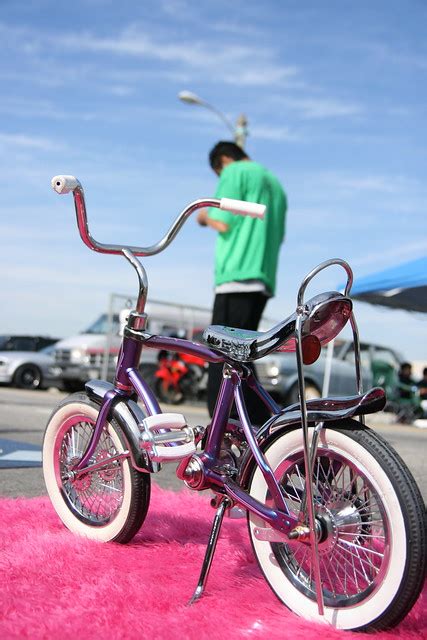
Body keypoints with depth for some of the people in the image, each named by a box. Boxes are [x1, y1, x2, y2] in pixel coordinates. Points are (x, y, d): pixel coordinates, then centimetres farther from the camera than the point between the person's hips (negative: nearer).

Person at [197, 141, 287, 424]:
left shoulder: (235, 172, 1)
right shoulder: (274, 183, 25)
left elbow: (223, 222, -10)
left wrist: (205, 216, 10)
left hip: (237, 277, -9)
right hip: (263, 281, 9)